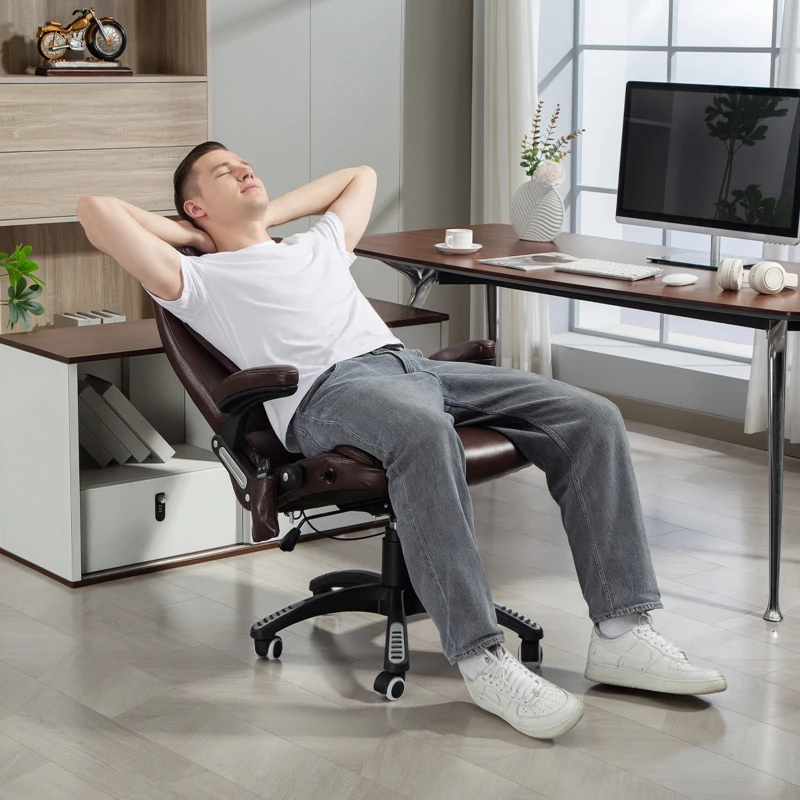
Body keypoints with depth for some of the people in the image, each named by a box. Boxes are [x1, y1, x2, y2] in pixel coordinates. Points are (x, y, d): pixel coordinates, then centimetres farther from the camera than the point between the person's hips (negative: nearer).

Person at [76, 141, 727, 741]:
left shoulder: (317, 246, 37)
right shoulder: (200, 279, 17)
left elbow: (361, 175, 53)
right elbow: (97, 210, 7)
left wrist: (269, 213, 41)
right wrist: (187, 234, 21)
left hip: (414, 365, 7)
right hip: (328, 389, -7)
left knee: (590, 417, -12)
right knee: (425, 432, -44)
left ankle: (622, 635, -17)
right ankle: (482, 658, -40)